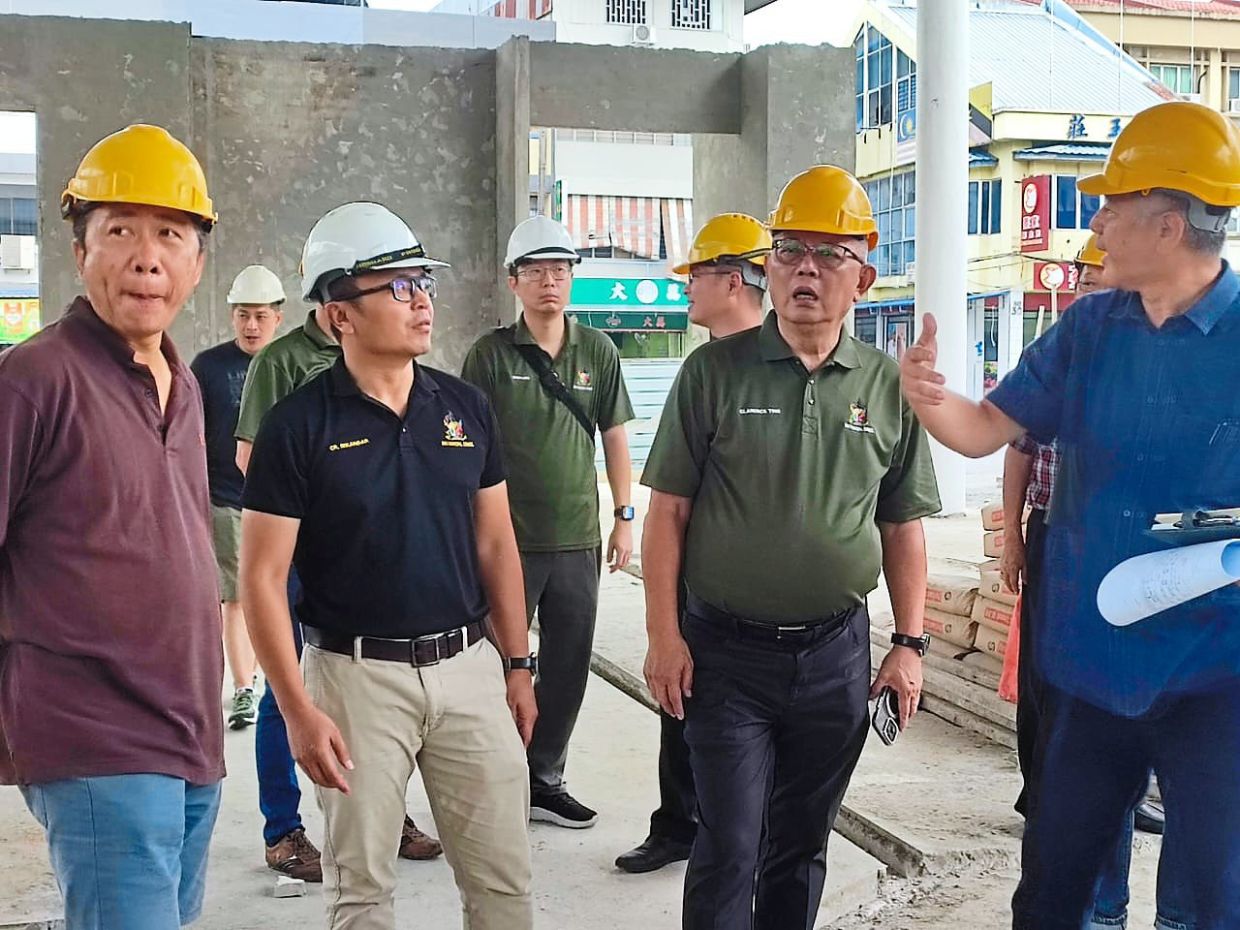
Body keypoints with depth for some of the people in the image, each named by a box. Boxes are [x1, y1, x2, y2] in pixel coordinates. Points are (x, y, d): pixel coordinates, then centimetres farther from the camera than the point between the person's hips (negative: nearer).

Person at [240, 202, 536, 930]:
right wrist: (299, 710, -12)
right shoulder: (299, 426, -8)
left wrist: (517, 664, 8)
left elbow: (496, 545, 10)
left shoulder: (467, 407, 4)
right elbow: (263, 578, -8)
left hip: (469, 666, 3)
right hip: (357, 675, -3)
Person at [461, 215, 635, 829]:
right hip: (509, 540, -3)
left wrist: (625, 515, 7)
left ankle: (545, 781, 26)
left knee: (567, 668, 11)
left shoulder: (597, 351, 6)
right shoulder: (490, 354, -3)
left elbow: (614, 435, 11)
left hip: (578, 541, 3)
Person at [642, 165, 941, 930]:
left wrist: (910, 645, 3)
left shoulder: (889, 387, 3)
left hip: (837, 651, 3)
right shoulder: (715, 372, -4)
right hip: (727, 650, -2)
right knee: (730, 848, 2)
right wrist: (664, 634, -8)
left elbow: (903, 529, 8)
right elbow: (668, 510, -3)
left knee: (802, 844, 16)